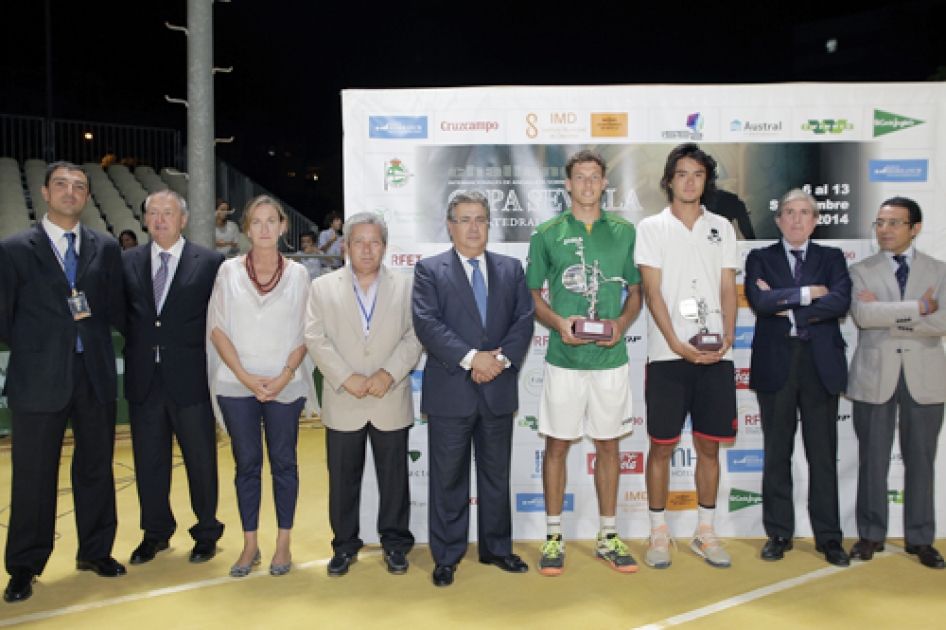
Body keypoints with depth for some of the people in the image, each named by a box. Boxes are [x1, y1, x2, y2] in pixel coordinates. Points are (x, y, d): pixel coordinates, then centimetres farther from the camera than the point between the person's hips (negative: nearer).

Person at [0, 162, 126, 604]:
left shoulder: (106, 248, 6)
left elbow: (116, 311, 8)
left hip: (96, 376, 3)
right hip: (39, 380, -2)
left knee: (96, 468, 13)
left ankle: (95, 551, 30)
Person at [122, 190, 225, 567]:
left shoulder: (210, 262, -2)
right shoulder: (127, 262, 7)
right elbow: (120, 314, 9)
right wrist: (136, 349, -2)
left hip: (190, 379, -3)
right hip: (143, 379, 3)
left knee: (201, 460, 8)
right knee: (148, 461, 14)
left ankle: (206, 533, 25)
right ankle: (156, 532, 32)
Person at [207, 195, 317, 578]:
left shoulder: (297, 274, 4)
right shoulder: (229, 271, 3)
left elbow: (305, 333, 3)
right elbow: (217, 328, 0)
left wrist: (284, 376, -10)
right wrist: (245, 377, -9)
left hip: (284, 385, 0)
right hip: (237, 385, 0)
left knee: (283, 462, 6)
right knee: (246, 463, 7)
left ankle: (283, 543, 18)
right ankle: (250, 544, 19)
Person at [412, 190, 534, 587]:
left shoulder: (511, 269, 12)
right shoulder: (429, 270, 1)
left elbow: (524, 320, 3)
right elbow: (427, 323, -11)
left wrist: (502, 358, -13)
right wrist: (471, 358, -19)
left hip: (498, 389, 3)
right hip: (450, 391, -3)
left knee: (497, 474, 14)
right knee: (448, 478, 6)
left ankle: (496, 548, 29)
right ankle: (446, 557, 20)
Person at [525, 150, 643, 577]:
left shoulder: (623, 231, 6)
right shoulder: (547, 234, 2)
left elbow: (636, 292, 11)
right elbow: (533, 296, 4)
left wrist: (622, 323, -8)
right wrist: (558, 322, -14)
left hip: (610, 356, 2)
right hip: (564, 358, -1)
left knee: (608, 445, 10)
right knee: (557, 444, 5)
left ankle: (607, 537, 23)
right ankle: (553, 537, 19)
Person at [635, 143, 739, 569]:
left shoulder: (721, 227, 13)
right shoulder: (651, 228, 4)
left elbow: (728, 289, 9)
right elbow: (651, 291, -4)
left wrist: (727, 336, -7)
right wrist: (677, 344, -14)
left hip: (714, 354, 3)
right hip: (668, 354, -3)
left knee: (709, 446, 8)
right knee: (662, 446, 2)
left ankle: (705, 533, 22)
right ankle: (659, 534, 15)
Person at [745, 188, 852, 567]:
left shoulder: (832, 258, 11)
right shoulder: (760, 259, 7)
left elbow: (840, 302, -8)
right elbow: (760, 301, -12)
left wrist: (788, 308, -12)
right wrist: (808, 293, -10)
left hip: (821, 365, 1)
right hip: (775, 365, -1)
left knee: (823, 455, 5)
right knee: (777, 454, 6)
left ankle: (828, 537, 16)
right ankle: (778, 534, 17)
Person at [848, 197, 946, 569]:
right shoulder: (861, 271, 5)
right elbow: (862, 316, -14)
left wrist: (886, 315, -11)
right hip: (875, 377, -1)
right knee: (872, 460, 5)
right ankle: (871, 535, 17)